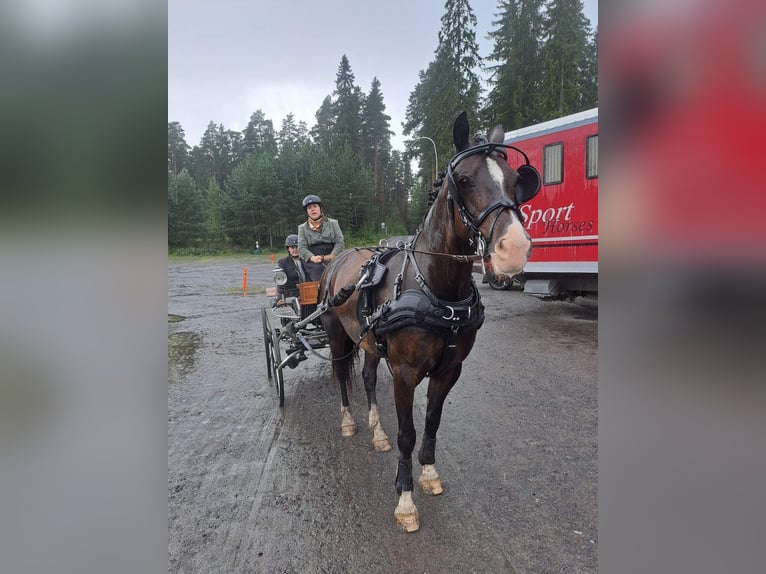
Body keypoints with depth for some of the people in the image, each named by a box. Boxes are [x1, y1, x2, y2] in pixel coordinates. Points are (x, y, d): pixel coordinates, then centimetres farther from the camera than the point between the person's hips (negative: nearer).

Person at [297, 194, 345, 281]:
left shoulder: (333, 223, 17)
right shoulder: (302, 228, 18)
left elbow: (340, 243, 6)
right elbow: (301, 248, 5)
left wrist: (332, 256, -14)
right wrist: (312, 257, -17)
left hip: (331, 259, 0)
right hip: (313, 260, 0)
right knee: (318, 268, -34)